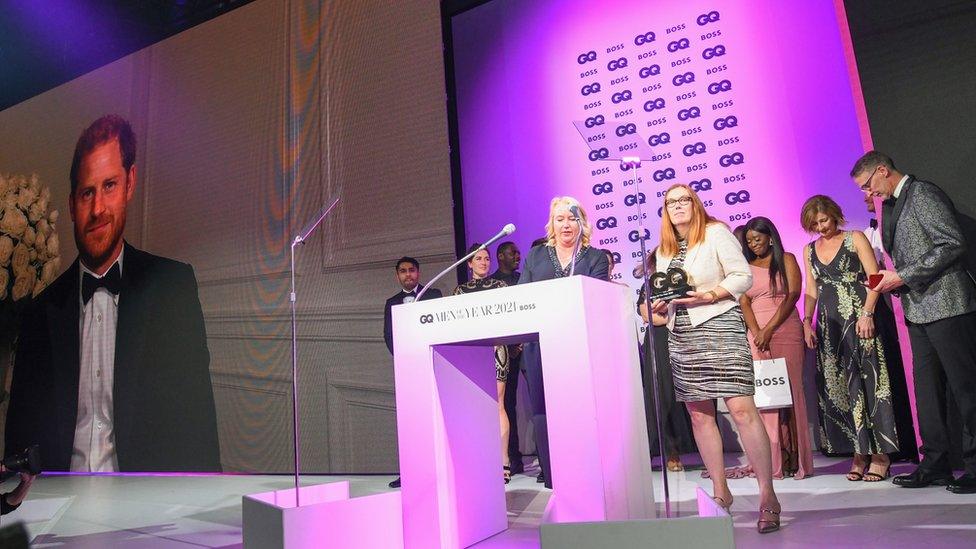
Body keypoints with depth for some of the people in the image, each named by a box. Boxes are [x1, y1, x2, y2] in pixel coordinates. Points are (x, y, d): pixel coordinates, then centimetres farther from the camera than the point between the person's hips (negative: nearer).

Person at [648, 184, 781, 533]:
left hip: (718, 326, -6)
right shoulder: (664, 250, 16)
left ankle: (767, 496, -3)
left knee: (742, 409, -13)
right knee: (699, 414, 8)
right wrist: (661, 307, 1)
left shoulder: (715, 232, 0)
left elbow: (743, 276, -6)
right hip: (681, 336, 6)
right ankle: (720, 490, 20)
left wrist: (707, 296, -17)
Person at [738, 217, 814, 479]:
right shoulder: (747, 267, 15)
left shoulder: (787, 260, 8)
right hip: (756, 337, 2)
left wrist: (769, 330, -12)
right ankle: (774, 461, -1)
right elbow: (744, 303, 5)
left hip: (786, 333, -2)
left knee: (790, 391, -2)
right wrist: (757, 333, -11)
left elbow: (793, 295, -3)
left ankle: (796, 458, 5)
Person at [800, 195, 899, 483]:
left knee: (869, 381, -5)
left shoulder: (855, 239, 2)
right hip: (829, 324, 5)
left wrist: (867, 313, -16)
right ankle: (859, 451, 10)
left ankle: (881, 453, 2)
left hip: (859, 318, -4)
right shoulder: (810, 250, 15)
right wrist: (807, 322, 5)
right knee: (841, 386, 3)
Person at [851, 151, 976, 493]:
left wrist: (903, 276, -17)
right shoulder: (890, 206, 18)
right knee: (927, 387, 10)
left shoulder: (924, 195, -8)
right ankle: (935, 463, 16)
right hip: (919, 308, 9)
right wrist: (892, 281, 6)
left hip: (947, 305, -9)